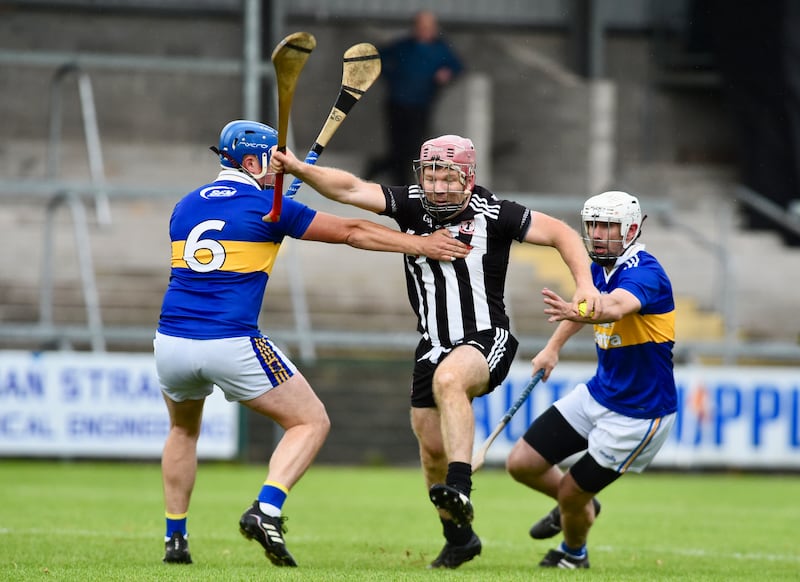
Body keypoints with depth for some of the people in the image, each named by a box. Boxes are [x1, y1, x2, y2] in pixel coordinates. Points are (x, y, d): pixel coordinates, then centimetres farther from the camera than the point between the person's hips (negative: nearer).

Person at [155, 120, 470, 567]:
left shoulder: (186, 207, 15)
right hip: (231, 346, -5)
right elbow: (351, 232, 4)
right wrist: (422, 244, 11)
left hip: (172, 345, 5)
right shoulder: (268, 208, 0)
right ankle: (266, 511, -14)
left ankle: (175, 538, 24)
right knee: (311, 421, 6)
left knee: (184, 429, 31)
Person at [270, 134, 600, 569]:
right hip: (434, 345, 5)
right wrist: (299, 169, -22)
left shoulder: (492, 213, -9)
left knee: (448, 379, -37)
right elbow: (350, 189, -7)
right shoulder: (412, 205, 0)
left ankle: (459, 490, -47)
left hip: (486, 340, -5)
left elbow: (561, 234, -4)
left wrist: (584, 284, -17)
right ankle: (459, 539, 28)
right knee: (432, 448, 7)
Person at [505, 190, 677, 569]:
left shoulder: (644, 274, -27)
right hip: (597, 394, 8)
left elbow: (615, 307, -50)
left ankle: (574, 553, 33)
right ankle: (580, 507, 32)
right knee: (521, 464, 2)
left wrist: (575, 312, -69)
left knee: (572, 494, -2)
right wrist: (553, 347, 27)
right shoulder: (600, 268, 0)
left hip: (639, 416, -8)